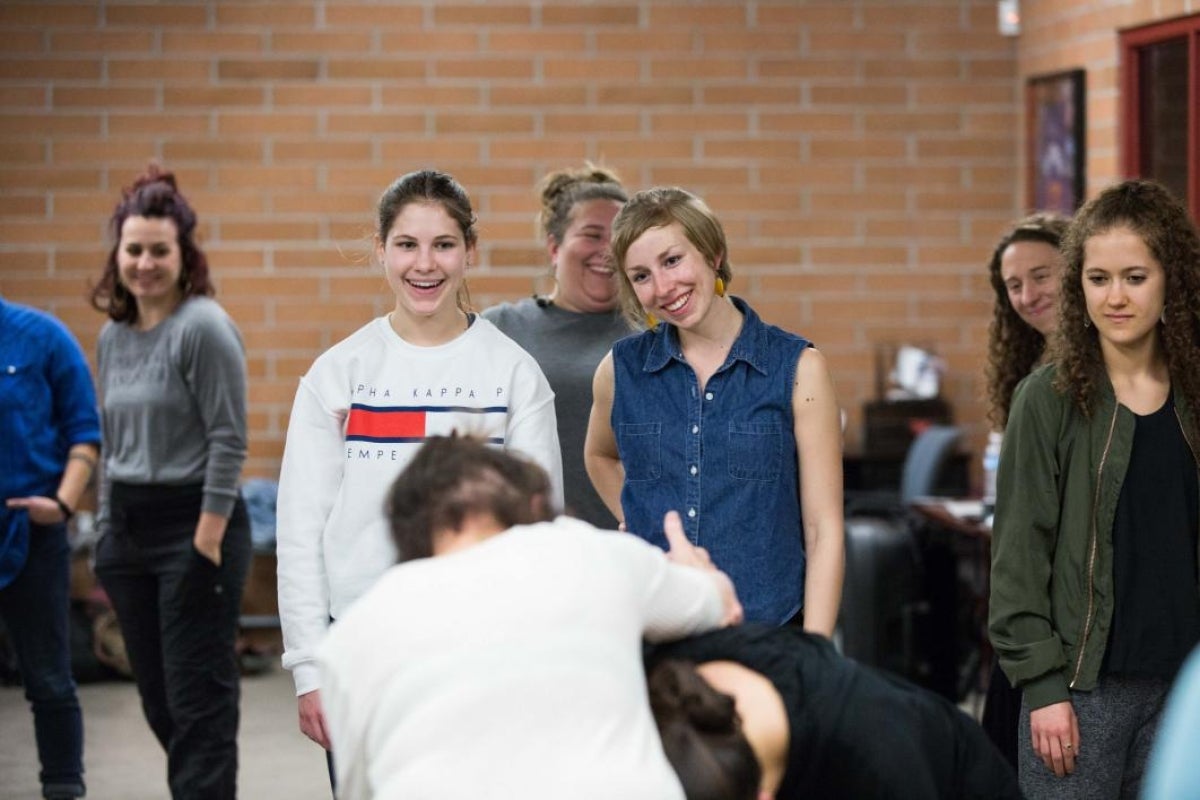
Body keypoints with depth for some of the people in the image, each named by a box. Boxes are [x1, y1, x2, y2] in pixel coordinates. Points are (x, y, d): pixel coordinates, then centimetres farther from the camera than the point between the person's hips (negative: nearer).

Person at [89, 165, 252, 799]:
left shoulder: (203, 328, -12)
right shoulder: (113, 335, 12)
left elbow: (228, 442, -15)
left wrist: (207, 542, -19)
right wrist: (106, 534, 15)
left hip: (194, 526, -8)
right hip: (129, 527, 8)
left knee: (198, 699, -5)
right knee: (157, 699, 12)